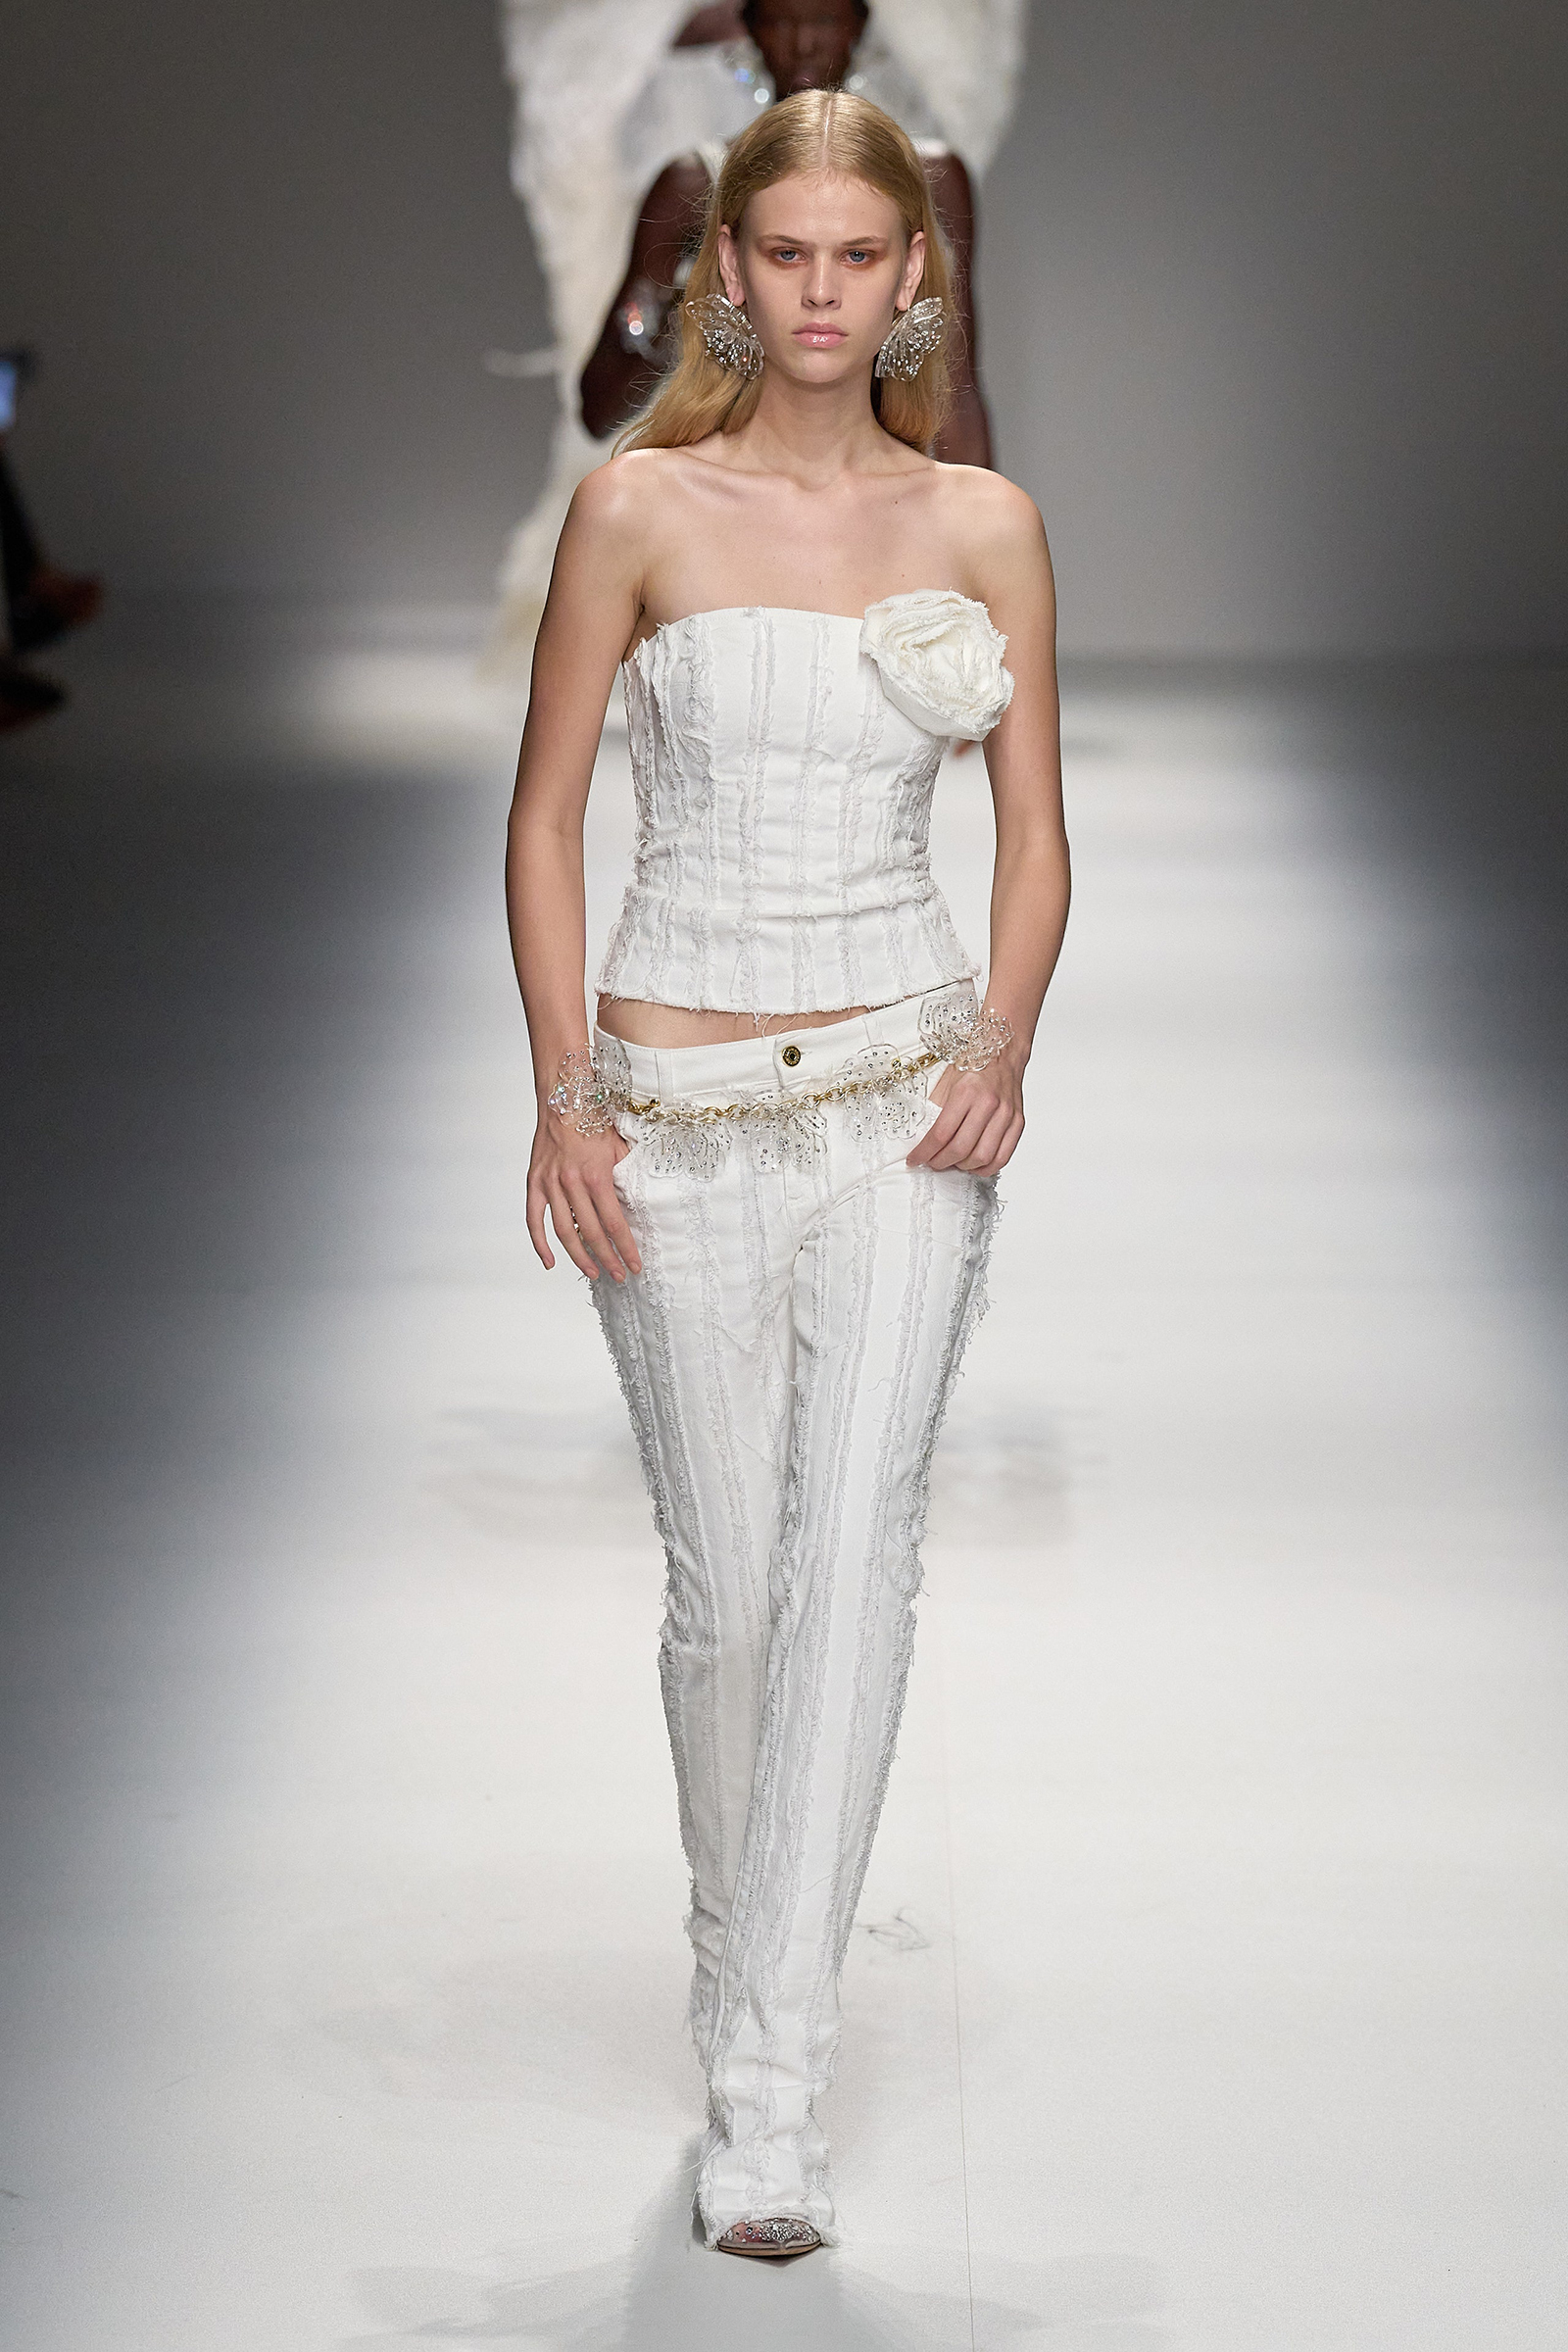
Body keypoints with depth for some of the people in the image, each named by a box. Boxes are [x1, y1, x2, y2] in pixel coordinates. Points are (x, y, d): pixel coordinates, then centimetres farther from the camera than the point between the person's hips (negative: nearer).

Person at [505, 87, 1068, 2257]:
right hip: (679, 1100, 0)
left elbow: (1035, 830, 9)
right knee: (727, 1577, 5)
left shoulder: (983, 525, 5)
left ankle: (770, 2089, -15)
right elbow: (547, 815, 2)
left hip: (905, 1087, 0)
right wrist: (564, 1092, -7)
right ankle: (745, 1969, 29)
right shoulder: (640, 506, -1)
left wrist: (1005, 1041, -8)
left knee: (854, 1543, -15)